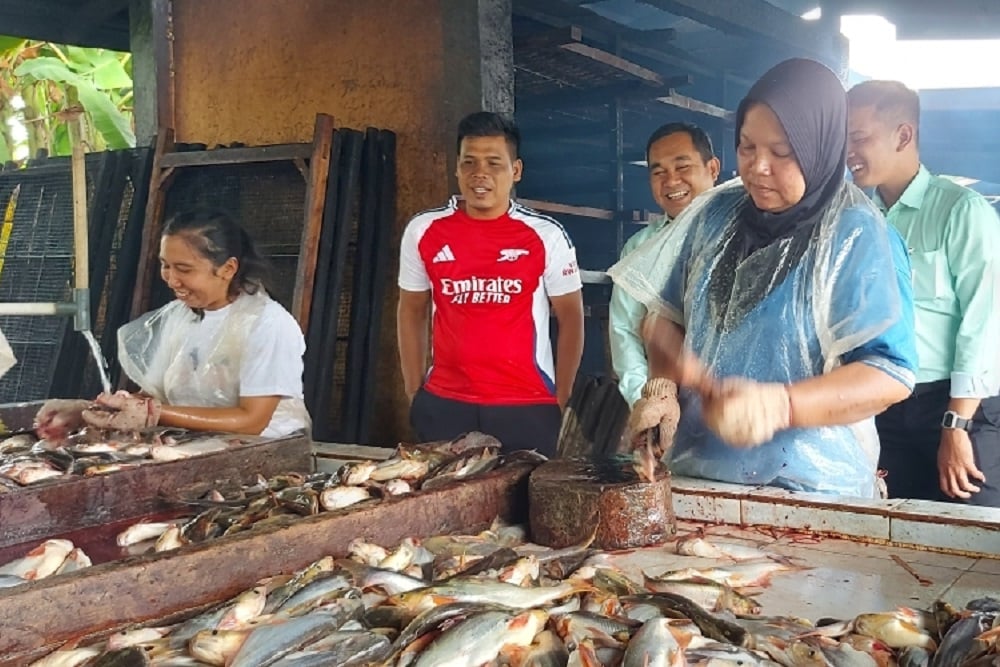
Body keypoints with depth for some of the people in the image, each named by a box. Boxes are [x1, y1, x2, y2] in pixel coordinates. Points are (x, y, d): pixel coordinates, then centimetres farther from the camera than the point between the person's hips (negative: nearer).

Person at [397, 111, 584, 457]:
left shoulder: (547, 236, -6)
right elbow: (411, 311, 10)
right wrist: (413, 393, 7)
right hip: (443, 404, 2)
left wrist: (560, 402, -1)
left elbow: (571, 318, 1)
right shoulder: (422, 231, 0)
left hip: (527, 407, -2)